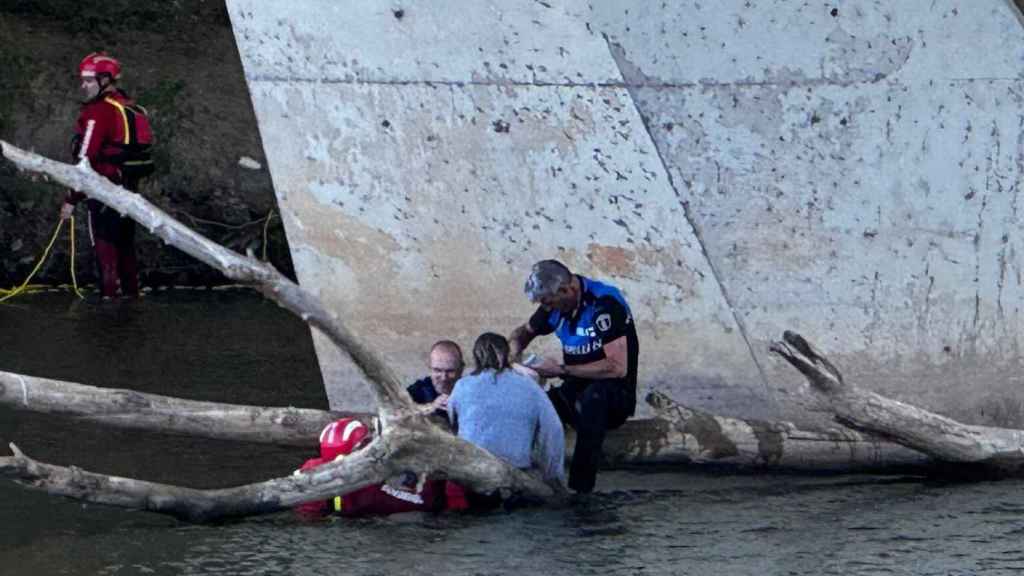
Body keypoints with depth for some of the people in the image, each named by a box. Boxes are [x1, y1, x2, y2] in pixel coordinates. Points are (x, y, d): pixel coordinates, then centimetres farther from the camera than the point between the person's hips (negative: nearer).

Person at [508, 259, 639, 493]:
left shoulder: (605, 304, -19)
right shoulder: (556, 304, 4)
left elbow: (618, 368, -26)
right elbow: (524, 332, 24)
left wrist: (562, 370, -23)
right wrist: (514, 347, -2)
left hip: (614, 397, -7)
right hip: (575, 393, 7)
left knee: (593, 395, -40)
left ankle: (580, 489, -38)